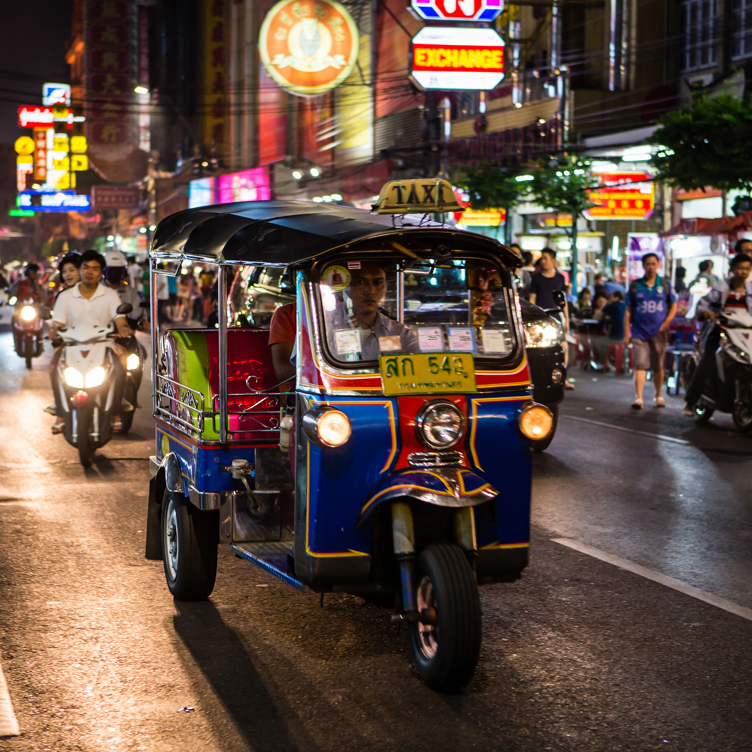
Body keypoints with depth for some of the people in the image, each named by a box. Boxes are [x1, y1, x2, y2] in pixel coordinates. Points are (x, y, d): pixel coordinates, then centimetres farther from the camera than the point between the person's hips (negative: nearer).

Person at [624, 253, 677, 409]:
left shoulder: (665, 284, 7)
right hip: (639, 332, -1)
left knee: (658, 366, 8)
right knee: (640, 364, -11)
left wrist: (666, 324, -4)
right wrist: (626, 333, 1)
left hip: (658, 332, 1)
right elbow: (628, 311, 6)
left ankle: (658, 395, 24)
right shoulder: (635, 285, 6)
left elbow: (673, 306, 10)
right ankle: (638, 397, -15)